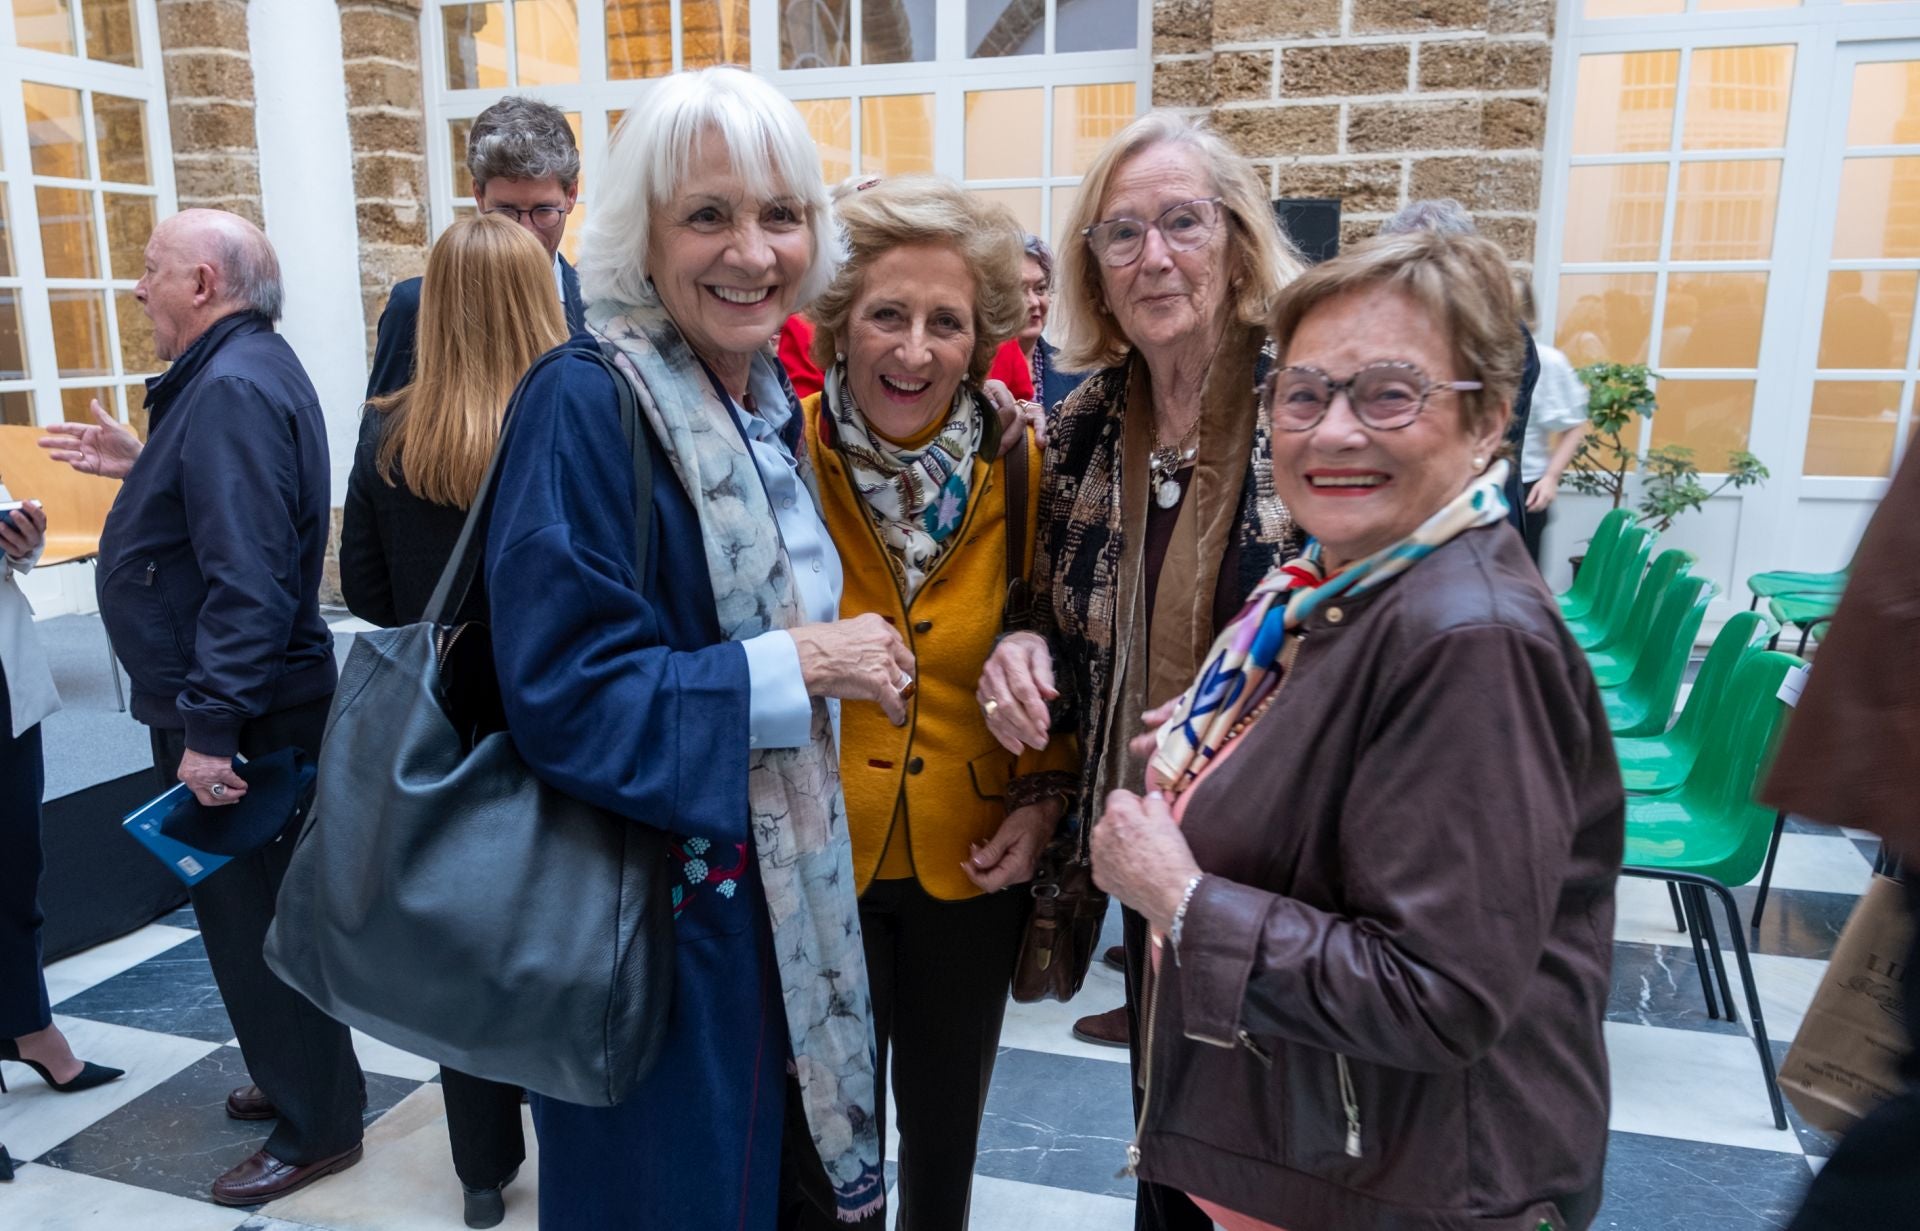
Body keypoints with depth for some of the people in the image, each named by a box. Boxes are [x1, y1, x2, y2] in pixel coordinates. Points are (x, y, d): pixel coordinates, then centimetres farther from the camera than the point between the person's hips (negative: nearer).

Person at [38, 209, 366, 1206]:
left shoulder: (232, 388, -21)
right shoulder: (239, 372, 13)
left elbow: (248, 581, -28)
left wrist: (209, 726, -28)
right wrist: (140, 467, 16)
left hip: (236, 717, -10)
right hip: (245, 707, 10)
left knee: (248, 914, 2)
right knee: (252, 907, 21)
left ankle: (316, 1128, 18)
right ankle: (309, 1077, 37)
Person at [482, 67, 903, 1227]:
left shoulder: (775, 407, 6)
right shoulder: (586, 404, -18)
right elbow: (564, 695, -22)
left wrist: (856, 655, 1)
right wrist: (791, 668, -20)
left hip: (791, 886, 7)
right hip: (662, 904, -7)